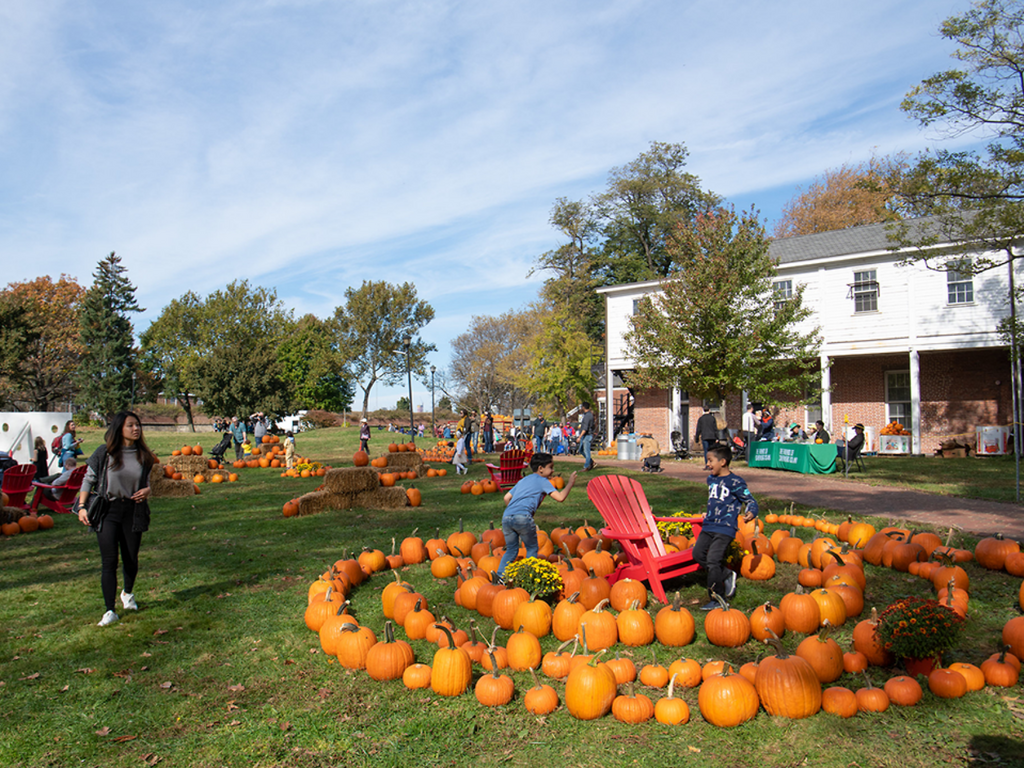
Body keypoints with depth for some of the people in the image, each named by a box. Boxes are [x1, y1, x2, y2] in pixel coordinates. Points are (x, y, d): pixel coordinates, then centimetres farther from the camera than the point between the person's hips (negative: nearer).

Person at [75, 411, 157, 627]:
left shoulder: (144, 455, 5)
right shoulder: (103, 453, -5)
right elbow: (88, 480, 1)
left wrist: (146, 490, -4)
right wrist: (82, 507, -6)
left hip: (133, 511, 3)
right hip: (107, 511, -3)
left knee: (131, 559, 10)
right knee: (109, 561, -6)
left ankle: (128, 593, 39)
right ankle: (110, 611, 3)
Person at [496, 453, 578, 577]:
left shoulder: (523, 480, 29)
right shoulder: (542, 481, 10)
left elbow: (507, 498, 25)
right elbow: (560, 497, 0)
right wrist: (570, 483, 14)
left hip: (506, 517, 6)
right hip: (523, 517, -6)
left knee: (511, 550, 18)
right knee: (532, 548, 12)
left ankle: (500, 576, 10)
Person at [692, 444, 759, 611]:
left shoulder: (735, 482, -11)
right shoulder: (711, 479, 13)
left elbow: (751, 501, -9)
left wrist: (750, 513, -29)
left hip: (725, 528, -8)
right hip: (709, 526, 8)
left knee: (713, 560, -15)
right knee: (698, 553, 1)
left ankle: (718, 599, -1)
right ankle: (727, 575, 19)